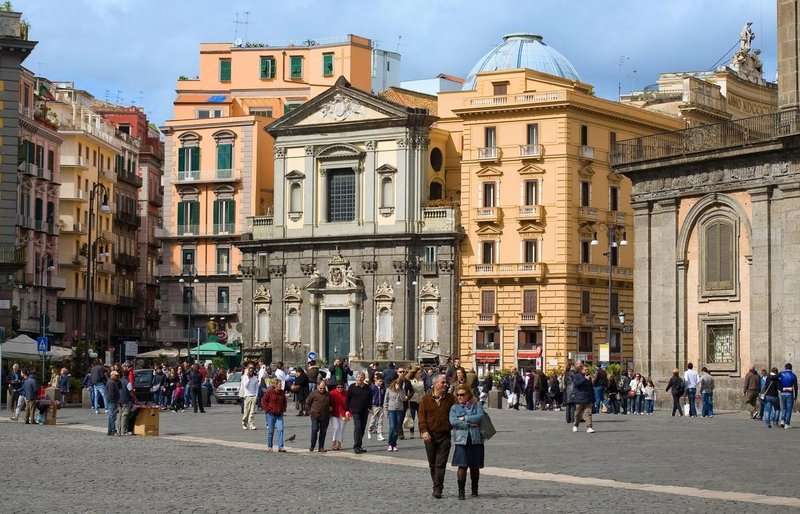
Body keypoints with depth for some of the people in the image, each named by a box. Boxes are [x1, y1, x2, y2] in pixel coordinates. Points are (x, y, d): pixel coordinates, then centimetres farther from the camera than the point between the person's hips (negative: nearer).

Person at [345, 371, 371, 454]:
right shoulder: (352, 387, 0)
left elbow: (370, 398, 19)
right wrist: (347, 410, -3)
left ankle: (359, 446, 17)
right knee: (357, 427, -16)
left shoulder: (367, 387, 9)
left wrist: (369, 407, 9)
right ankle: (356, 447, -16)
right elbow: (347, 399, 2)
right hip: (355, 411, -5)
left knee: (362, 429, 8)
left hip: (364, 411, 5)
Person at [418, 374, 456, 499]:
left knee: (441, 464, -6)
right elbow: (422, 417, -1)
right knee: (432, 464, 9)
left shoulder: (450, 398, 4)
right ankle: (437, 487, 22)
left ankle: (438, 489, -7)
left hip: (445, 436, 0)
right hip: (430, 435, 0)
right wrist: (424, 431, -13)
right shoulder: (425, 399, 1)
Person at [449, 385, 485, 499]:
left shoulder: (477, 405, 7)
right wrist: (470, 424, -12)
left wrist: (464, 419, -9)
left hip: (476, 440, 0)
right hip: (462, 440, 0)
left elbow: (480, 416, -10)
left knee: (475, 466, 8)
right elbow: (453, 422, -7)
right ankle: (461, 490, -5)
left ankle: (474, 489, 26)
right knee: (462, 466, -10)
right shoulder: (454, 408, 9)